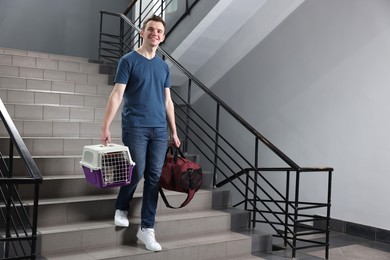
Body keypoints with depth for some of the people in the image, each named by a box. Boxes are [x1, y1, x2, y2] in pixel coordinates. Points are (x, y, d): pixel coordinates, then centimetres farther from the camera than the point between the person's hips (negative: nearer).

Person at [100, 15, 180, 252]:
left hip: (160, 129, 5)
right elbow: (117, 95, -7)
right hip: (135, 127, -4)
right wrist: (106, 127, -14)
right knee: (136, 173, -3)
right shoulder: (129, 60, -1)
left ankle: (147, 228, 10)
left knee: (154, 177, 2)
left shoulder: (163, 66, 14)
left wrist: (174, 132, 13)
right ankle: (121, 208, 27)